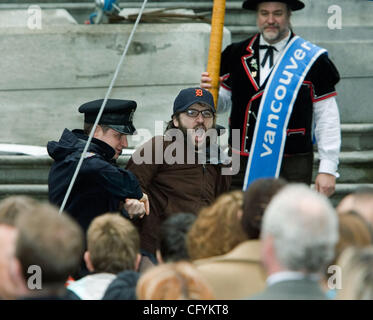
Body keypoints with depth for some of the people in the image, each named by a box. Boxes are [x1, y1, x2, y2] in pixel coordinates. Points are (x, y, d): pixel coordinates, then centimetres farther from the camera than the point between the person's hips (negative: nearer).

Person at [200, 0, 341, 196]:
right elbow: (223, 103, 19)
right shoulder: (236, 55, 9)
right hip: (242, 166, 3)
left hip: (292, 166, -3)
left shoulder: (312, 60, -1)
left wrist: (327, 169, -5)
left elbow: (327, 118, -1)